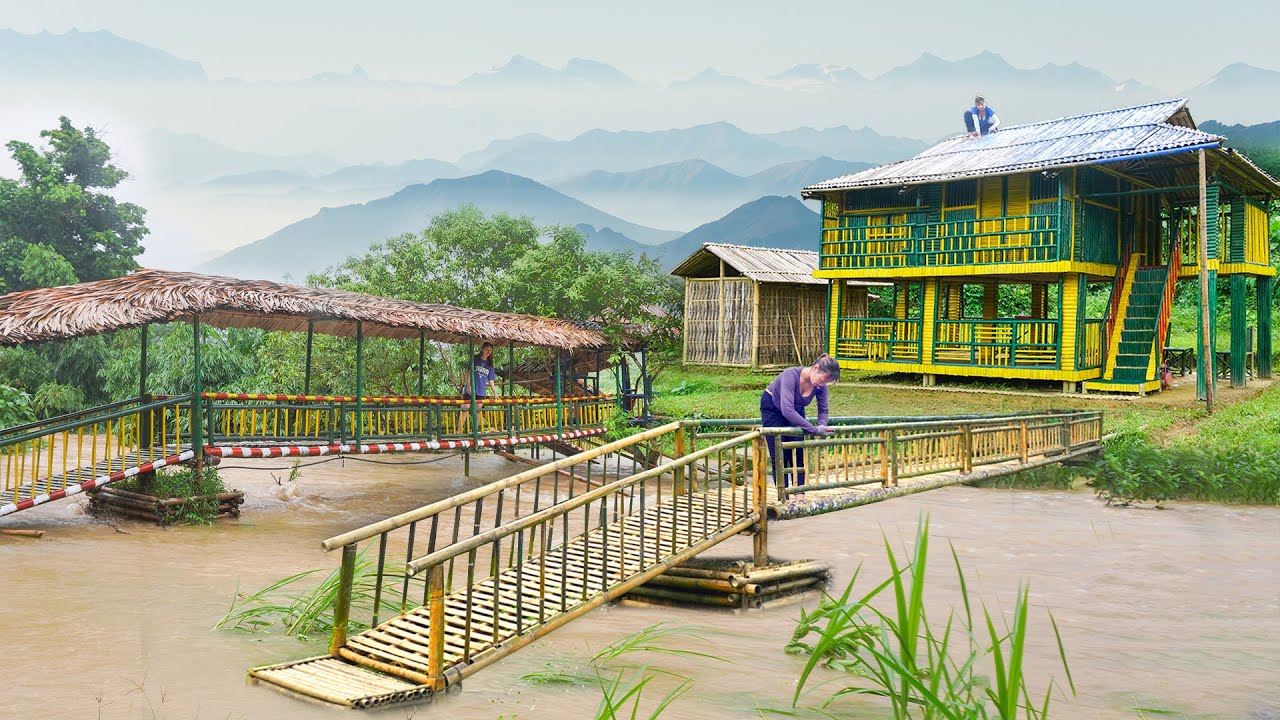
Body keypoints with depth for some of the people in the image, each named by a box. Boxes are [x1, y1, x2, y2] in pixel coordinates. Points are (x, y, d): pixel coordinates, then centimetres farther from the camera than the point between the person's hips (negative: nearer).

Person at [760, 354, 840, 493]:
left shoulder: (821, 386, -22)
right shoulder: (791, 375, -40)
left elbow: (823, 410, -7)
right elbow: (787, 410, -48)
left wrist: (822, 425, -29)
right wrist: (814, 429, -46)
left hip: (796, 410, 5)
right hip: (772, 408, -5)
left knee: (799, 454, -3)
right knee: (779, 455, -6)